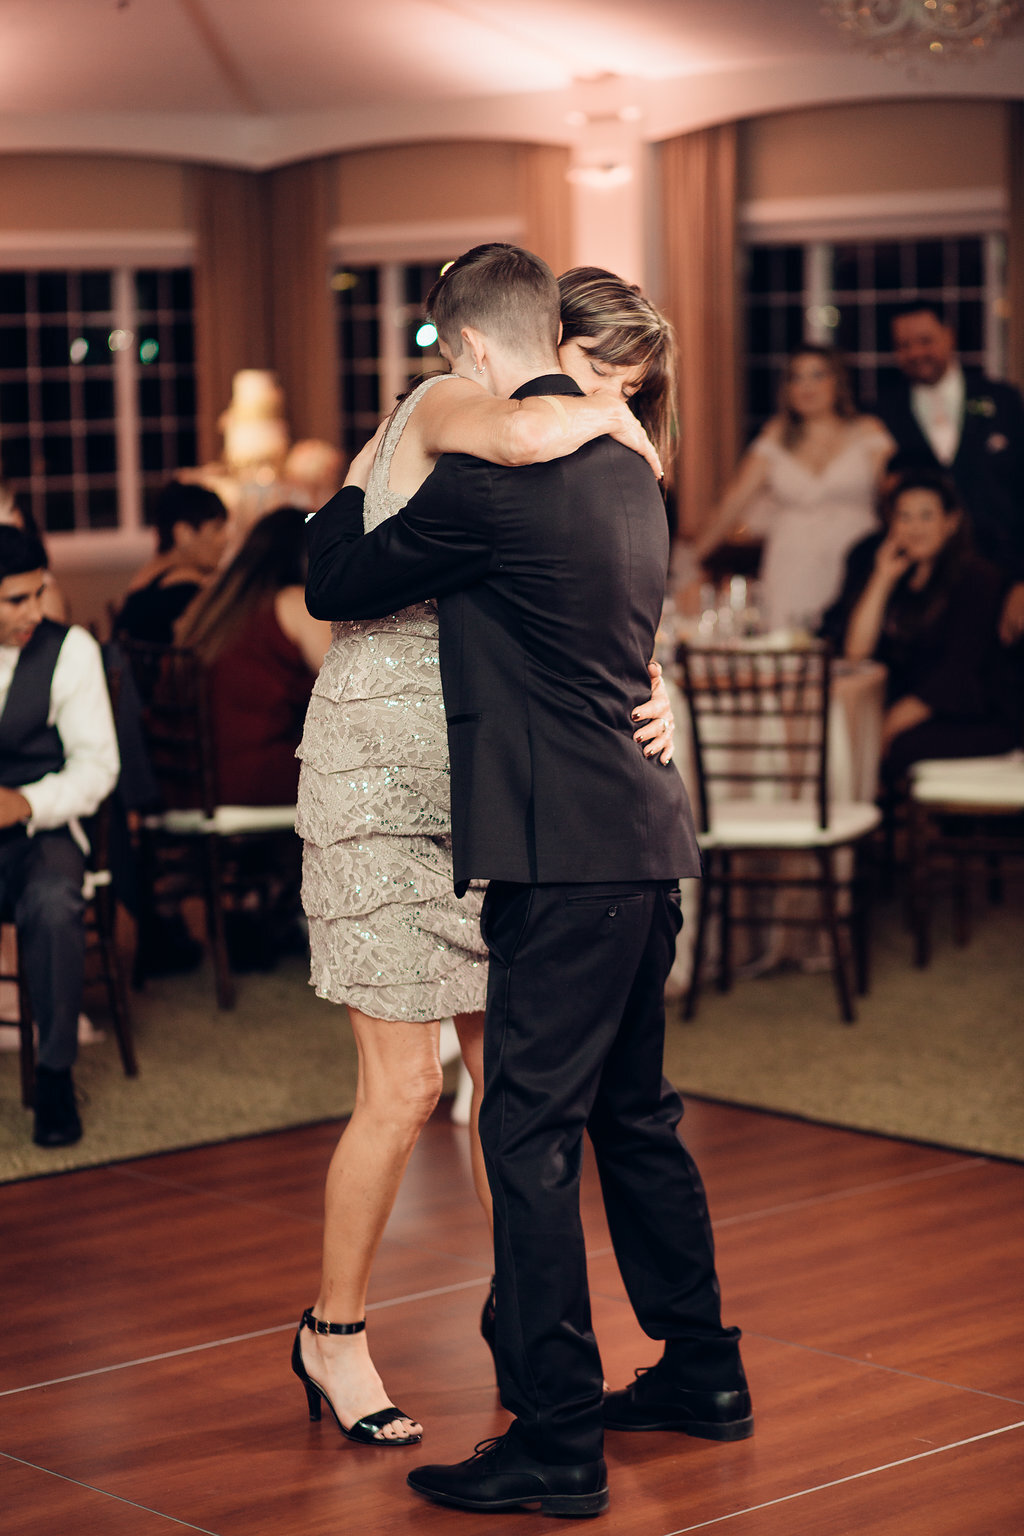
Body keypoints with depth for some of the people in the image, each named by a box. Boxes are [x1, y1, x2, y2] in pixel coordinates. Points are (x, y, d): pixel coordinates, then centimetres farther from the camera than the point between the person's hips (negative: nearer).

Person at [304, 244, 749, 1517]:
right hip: (647, 841, 9)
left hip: (564, 854, -9)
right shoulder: (626, 469, 13)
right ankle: (701, 1373, 31)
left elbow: (338, 585, -3)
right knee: (633, 1114, 20)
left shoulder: (487, 475, -14)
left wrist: (352, 490, 18)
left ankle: (555, 1442, -2)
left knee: (530, 1130, -5)